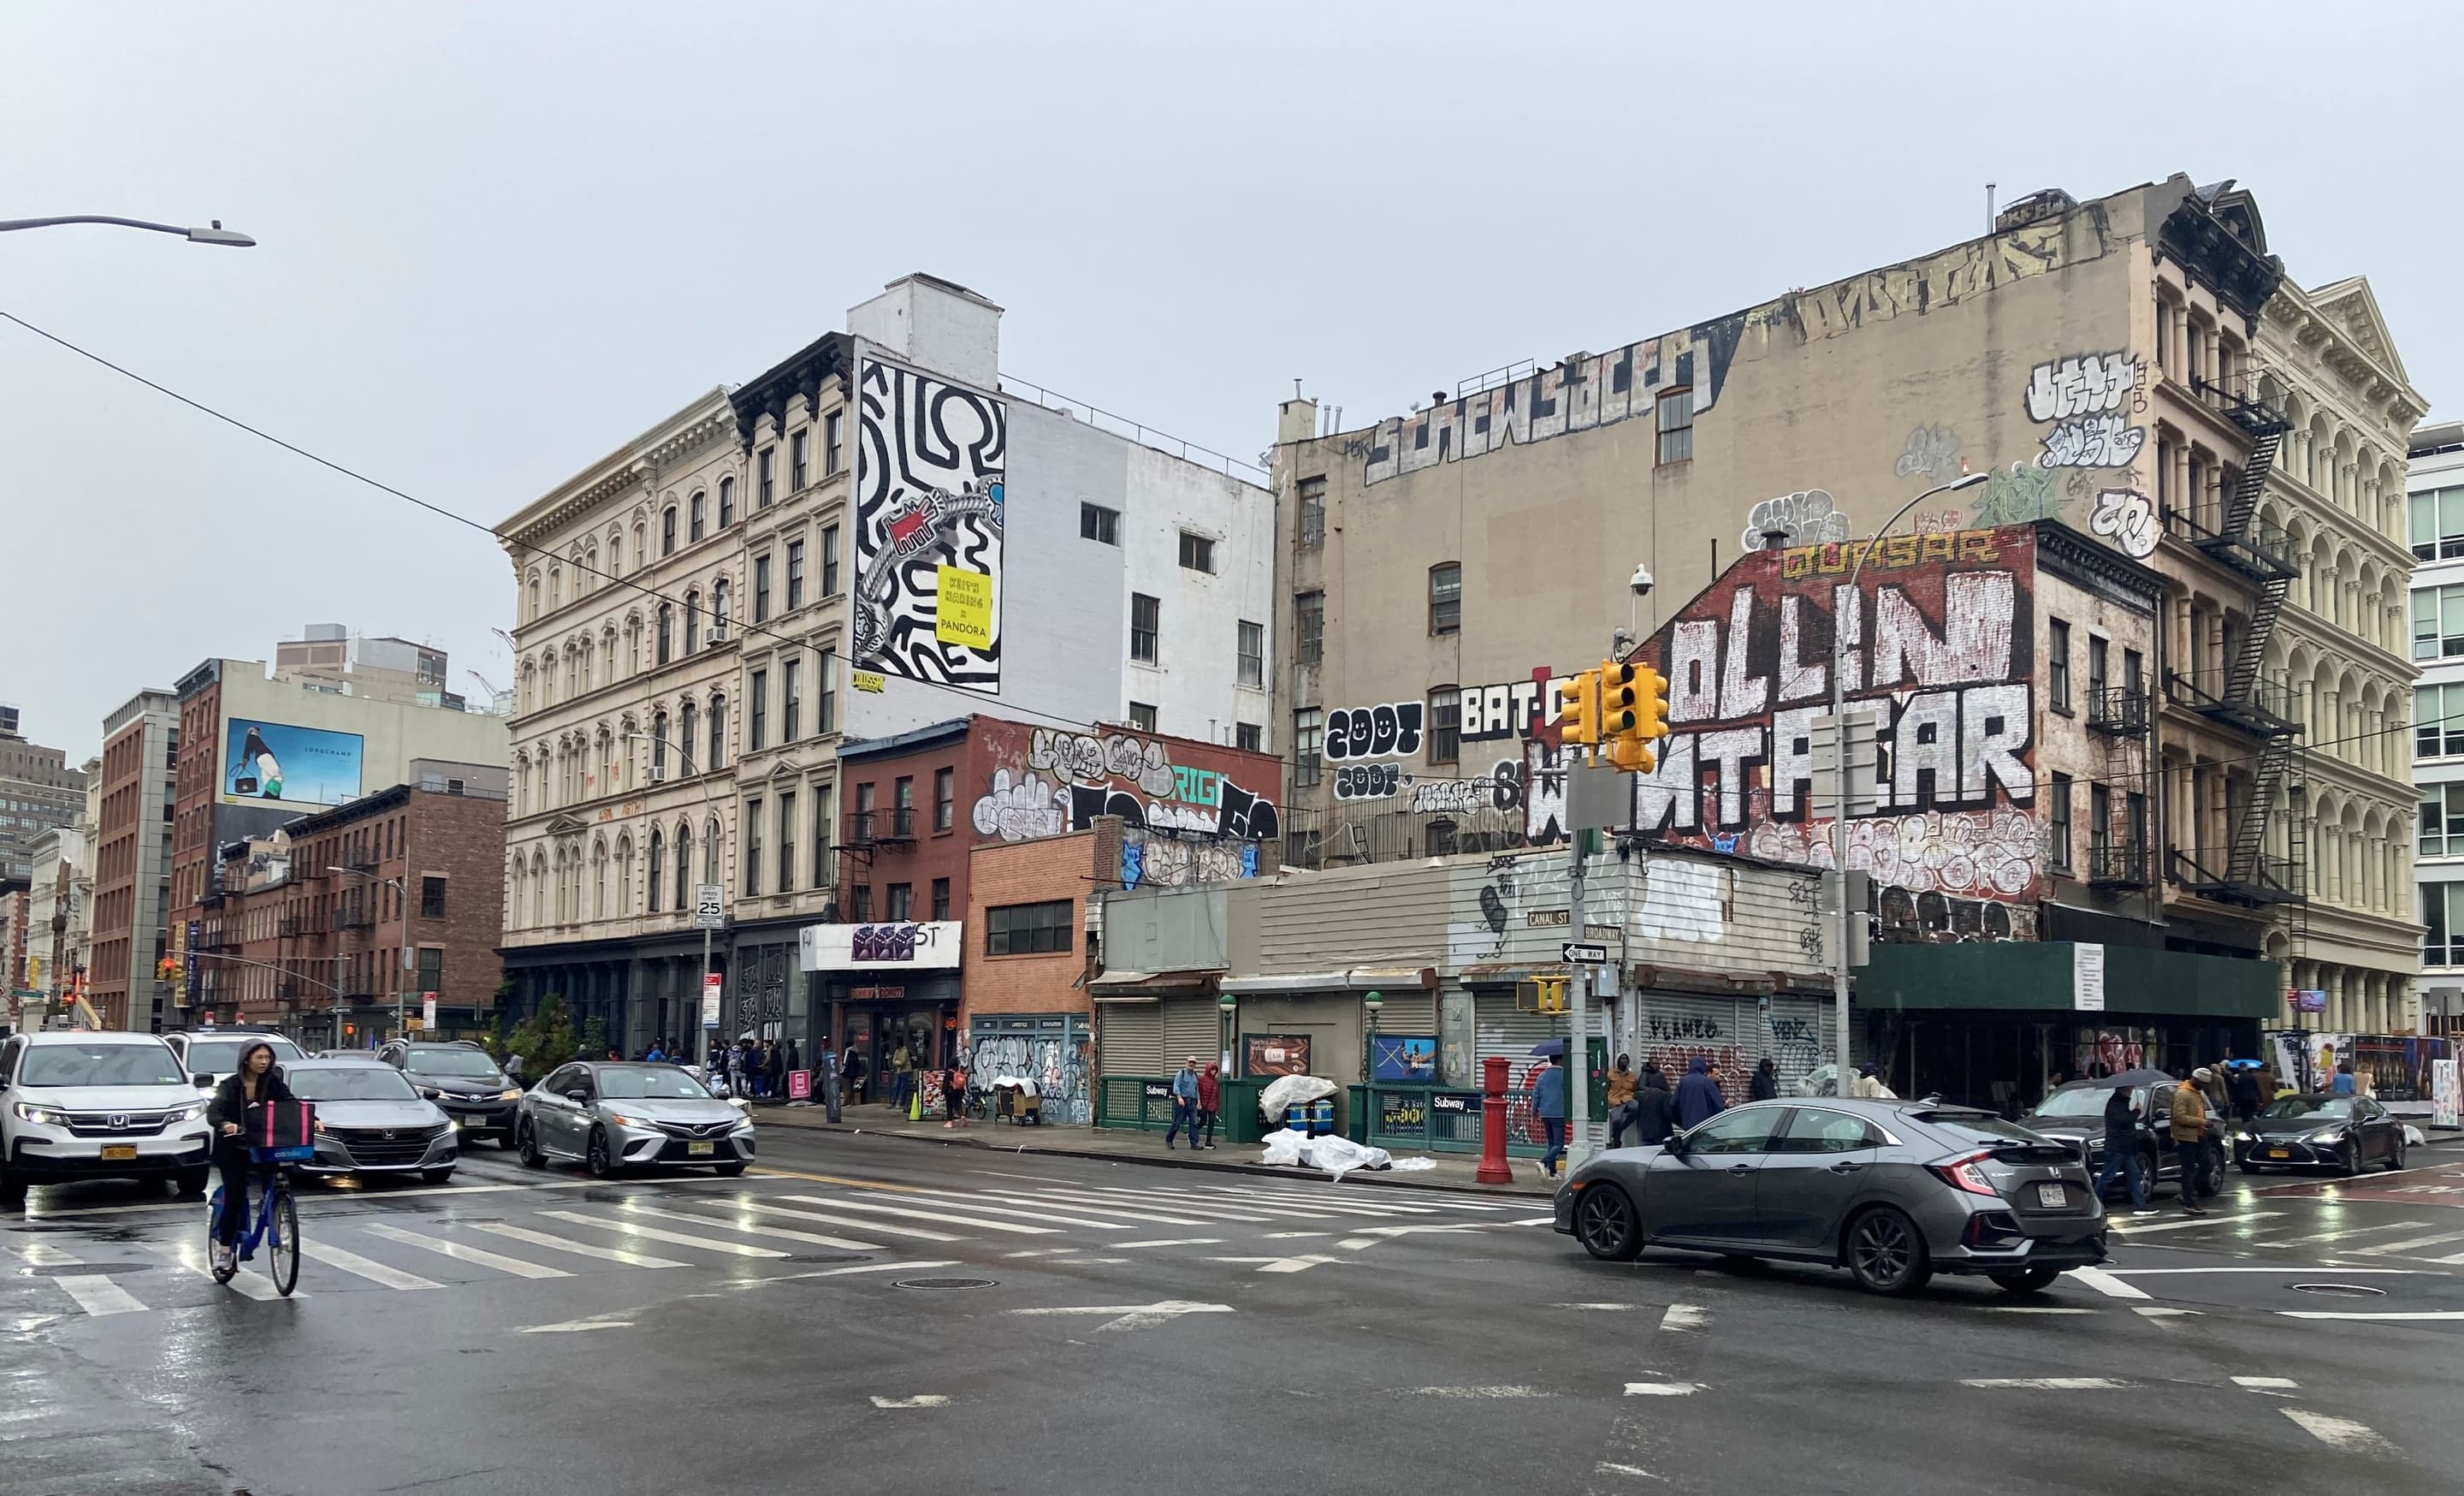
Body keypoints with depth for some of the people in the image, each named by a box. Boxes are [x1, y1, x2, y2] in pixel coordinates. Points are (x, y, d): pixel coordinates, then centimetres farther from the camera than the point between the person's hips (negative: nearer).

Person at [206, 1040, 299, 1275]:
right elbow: (213, 1112, -19)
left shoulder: (273, 1083, 0)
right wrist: (225, 1125, -41)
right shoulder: (230, 1085, -7)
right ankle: (224, 1246, 9)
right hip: (234, 1149, -2)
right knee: (234, 1196, -6)